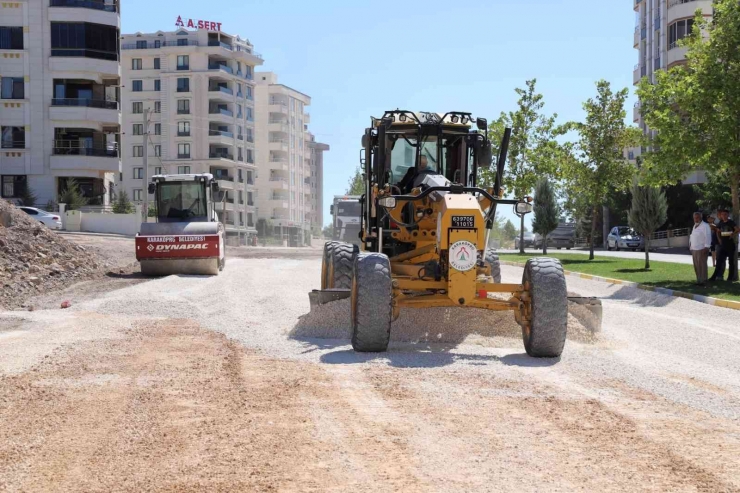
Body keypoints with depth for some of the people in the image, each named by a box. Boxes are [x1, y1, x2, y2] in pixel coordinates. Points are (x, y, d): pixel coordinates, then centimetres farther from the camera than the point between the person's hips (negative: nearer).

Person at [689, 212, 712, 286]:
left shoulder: (705, 226, -8)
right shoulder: (695, 226, 19)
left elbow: (708, 237, -13)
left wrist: (706, 247, -18)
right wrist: (691, 246, 18)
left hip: (701, 249, -8)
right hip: (694, 249, 8)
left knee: (702, 265, -7)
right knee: (696, 266, 9)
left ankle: (703, 281, -3)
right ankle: (699, 280, 16)